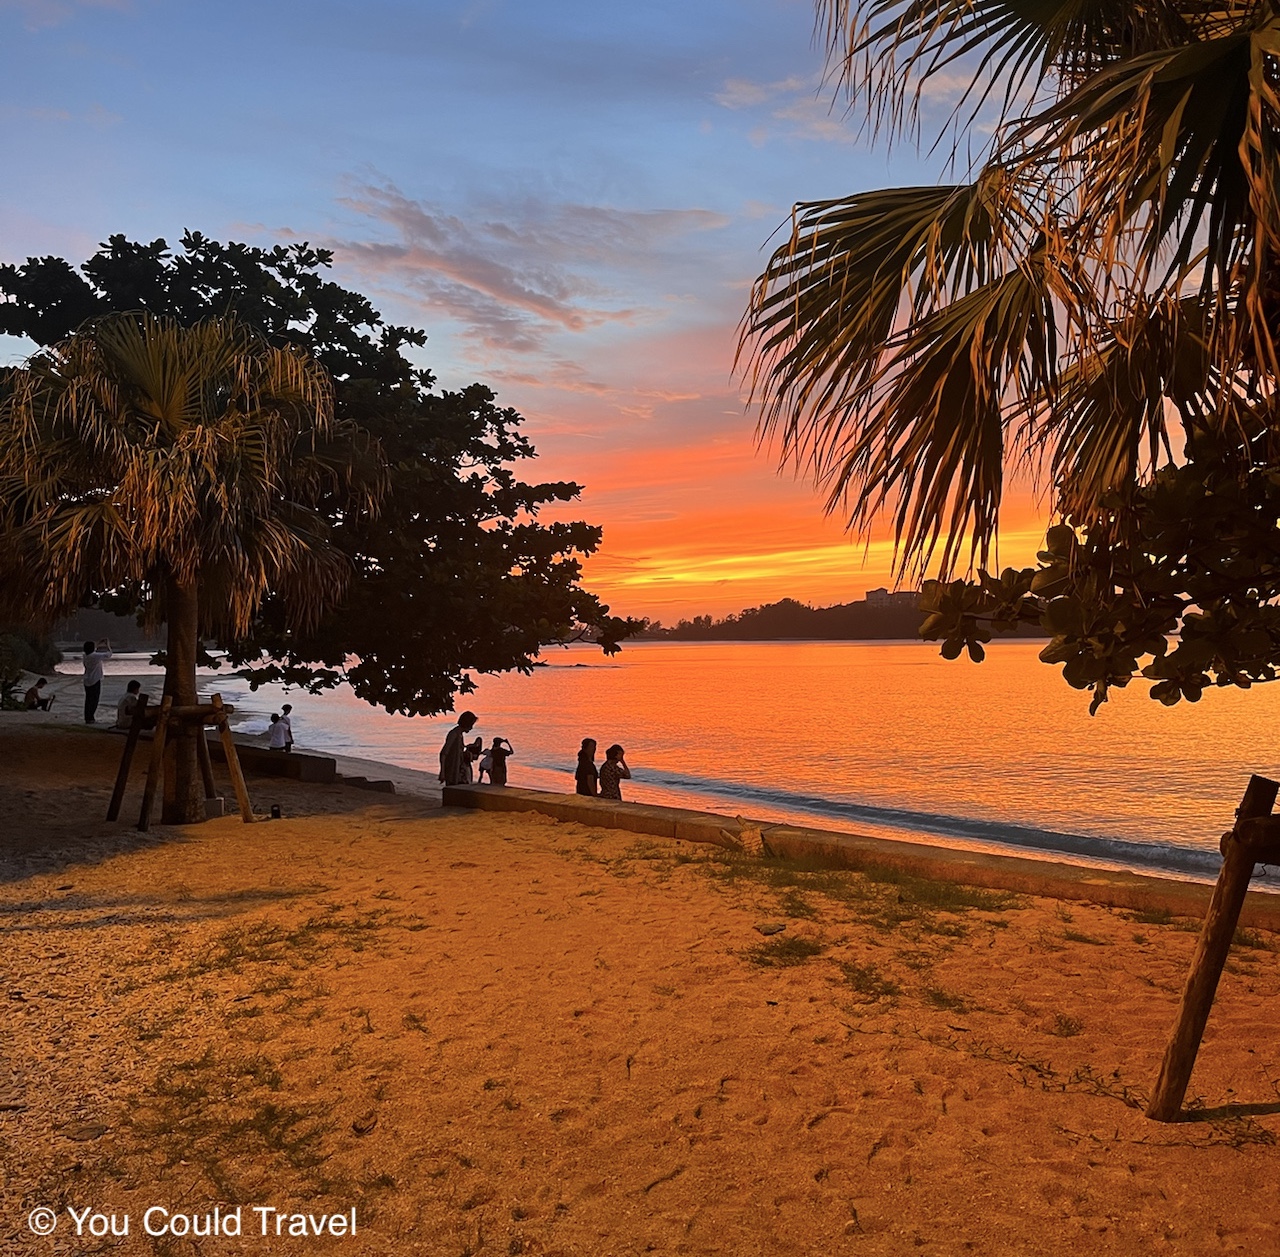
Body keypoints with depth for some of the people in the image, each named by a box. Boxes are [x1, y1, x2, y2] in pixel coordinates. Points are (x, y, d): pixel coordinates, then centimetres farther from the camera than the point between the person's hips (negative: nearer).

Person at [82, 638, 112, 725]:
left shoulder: (85, 656, 4)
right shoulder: (95, 656, -17)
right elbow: (108, 654, -11)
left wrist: (99, 647, 27)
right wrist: (108, 646, 4)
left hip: (87, 681, 7)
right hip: (95, 681, -7)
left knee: (88, 700, 12)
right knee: (94, 700, 0)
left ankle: (87, 718, 15)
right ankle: (91, 718, 0)